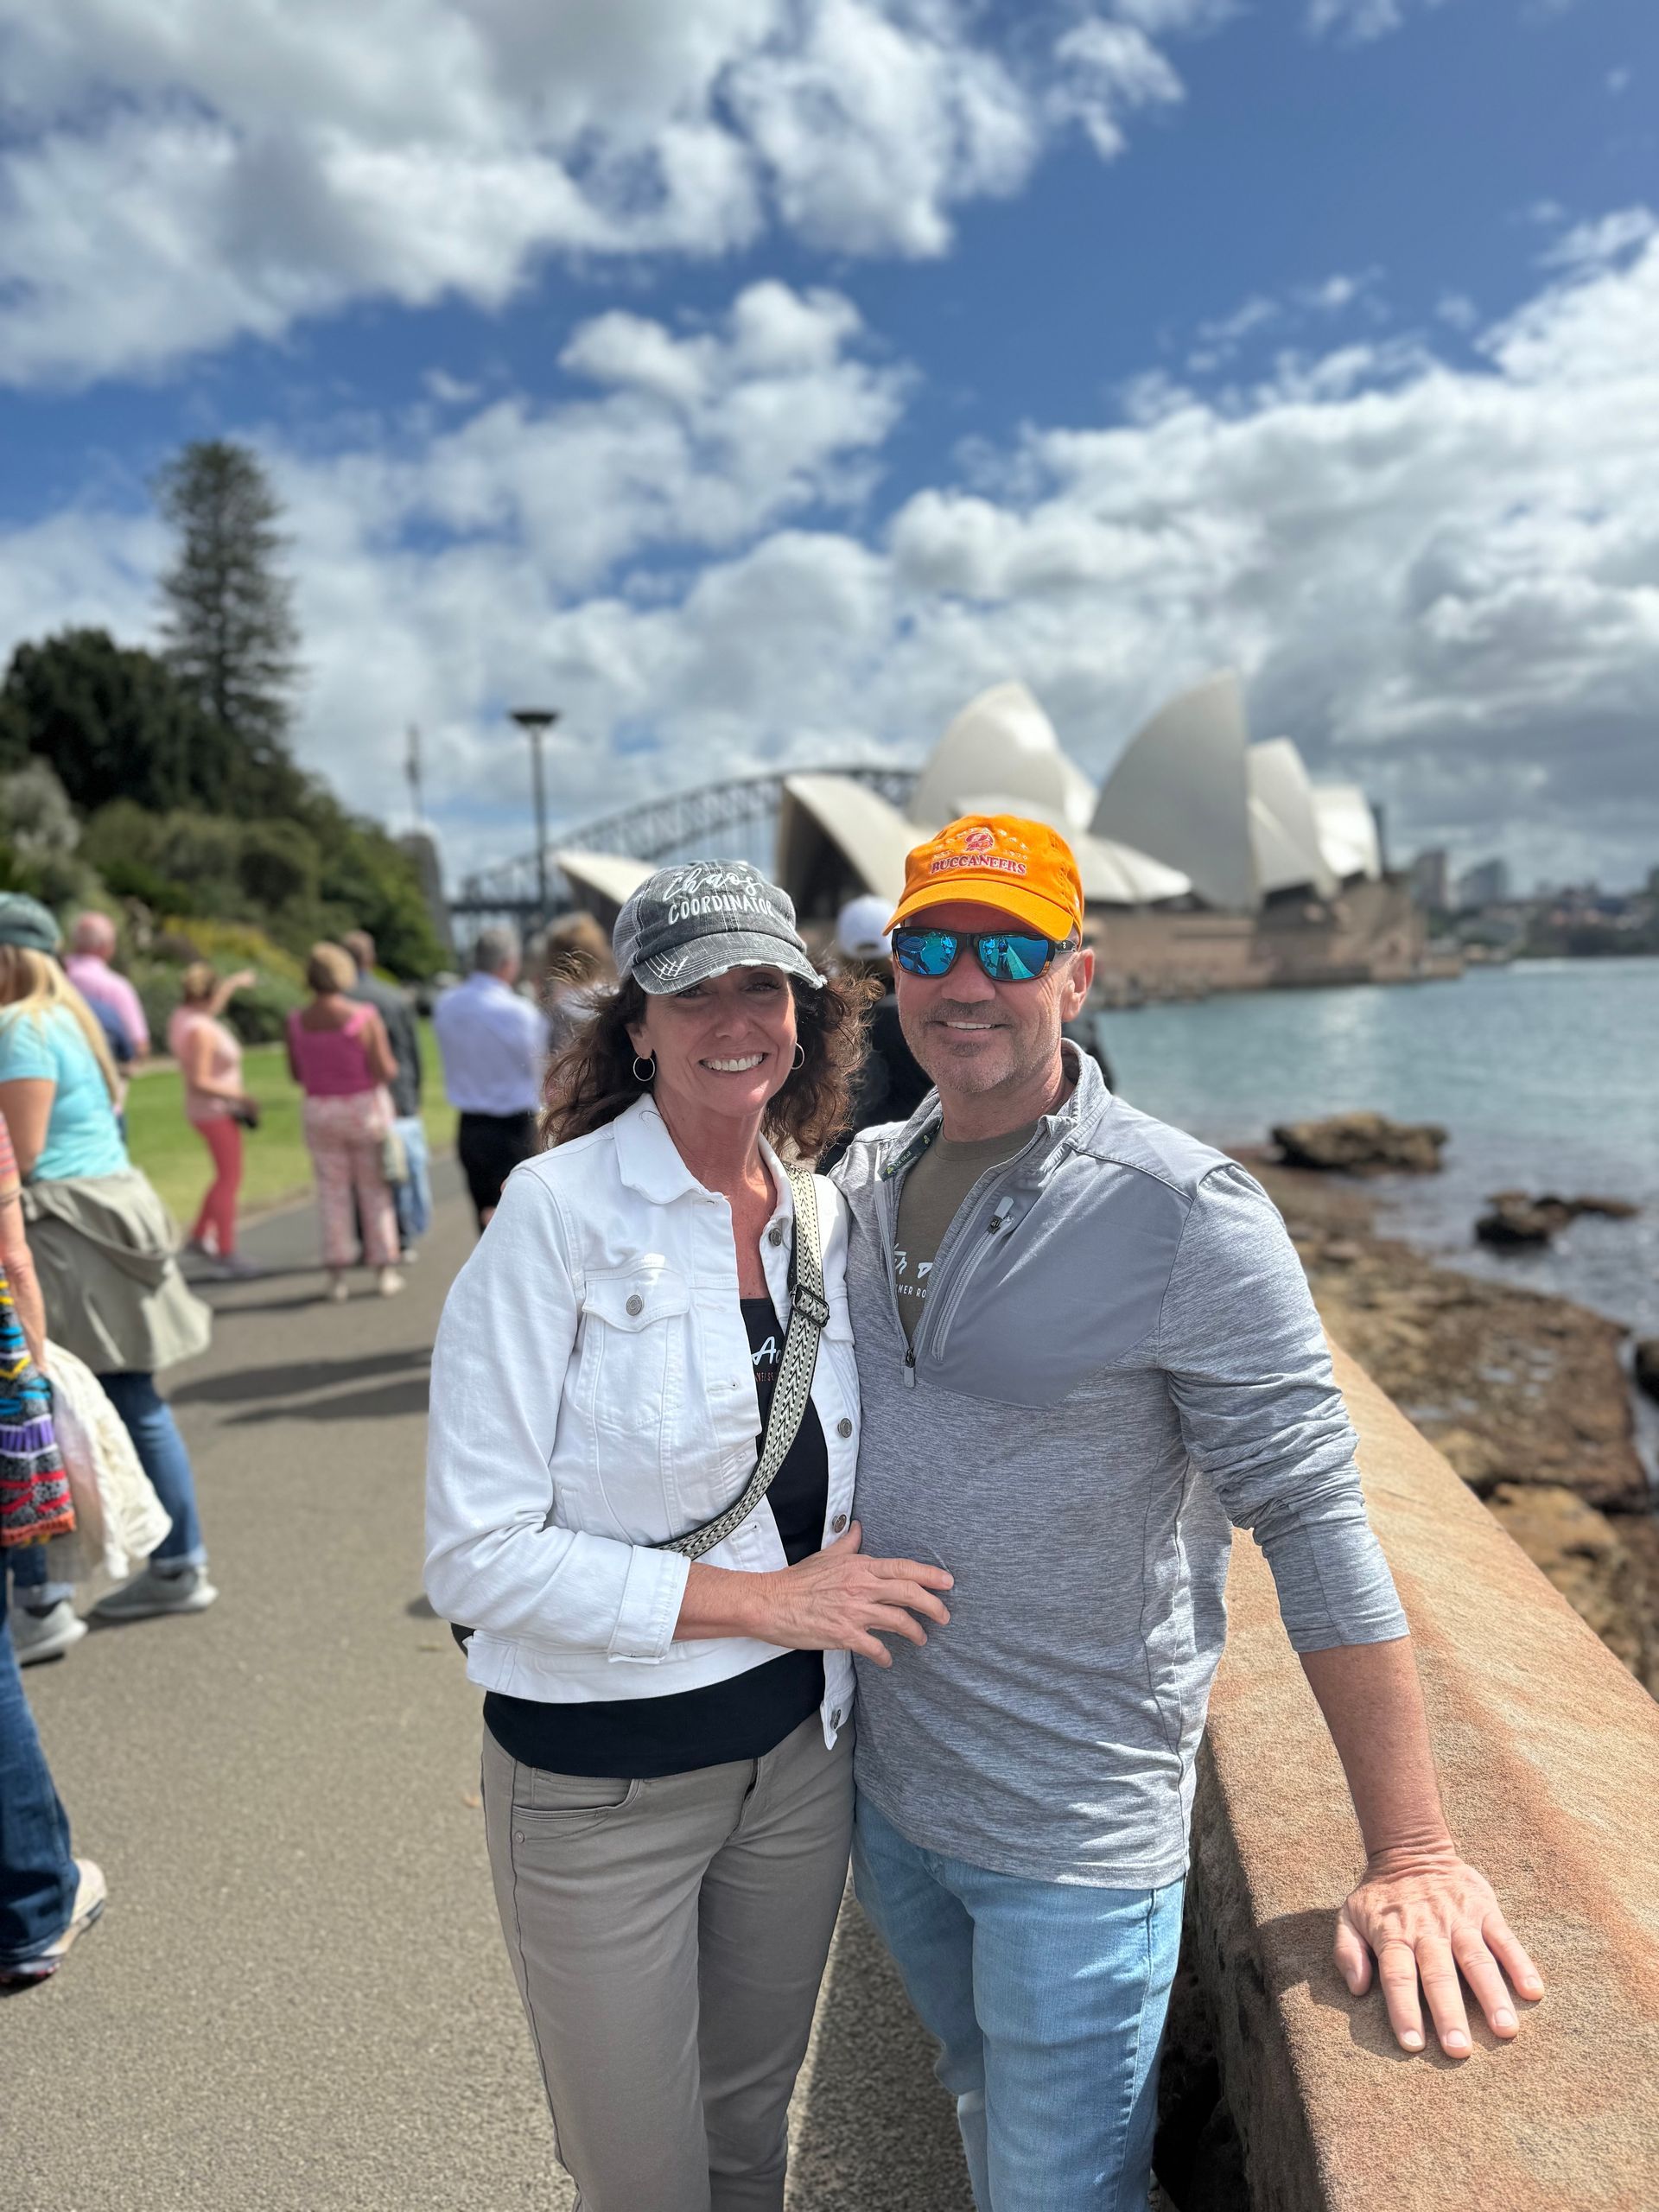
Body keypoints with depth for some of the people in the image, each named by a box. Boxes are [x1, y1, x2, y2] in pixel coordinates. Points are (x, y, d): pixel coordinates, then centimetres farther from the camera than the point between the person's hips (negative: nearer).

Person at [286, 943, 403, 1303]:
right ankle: (385, 1271, 12)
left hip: (319, 1112, 2)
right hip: (366, 1108, -2)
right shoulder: (365, 1017, -14)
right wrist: (392, 1067, 7)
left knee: (332, 1193, 10)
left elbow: (296, 1074, 2)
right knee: (375, 1191, 9)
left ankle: (338, 1275, 10)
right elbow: (384, 1071, -15)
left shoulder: (297, 1021, -5)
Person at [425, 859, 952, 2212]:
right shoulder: (558, 1212, -18)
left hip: (797, 1750, 5)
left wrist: (851, 1587, -3)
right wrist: (765, 1599, -21)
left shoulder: (824, 1216, -1)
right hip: (597, 1781, -4)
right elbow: (477, 1555, -21)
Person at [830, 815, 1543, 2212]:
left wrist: (1414, 1859, -19)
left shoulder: (1184, 1211, -20)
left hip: (1079, 1835, -5)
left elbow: (1315, 1519, -20)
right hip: (887, 1785, 6)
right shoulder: (864, 1180, -1)